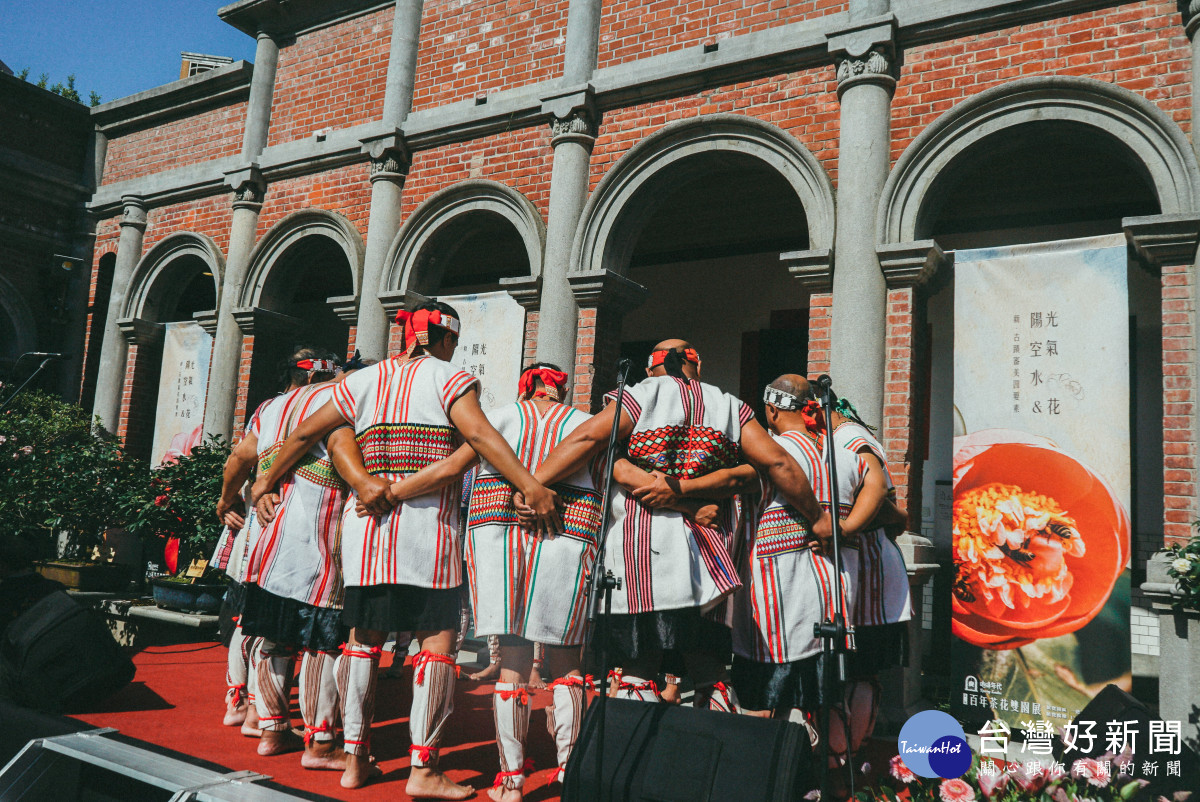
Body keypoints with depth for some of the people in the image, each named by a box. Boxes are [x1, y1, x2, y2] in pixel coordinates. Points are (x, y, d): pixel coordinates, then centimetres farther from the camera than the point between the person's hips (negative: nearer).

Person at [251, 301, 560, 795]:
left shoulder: (364, 380, 14)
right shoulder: (448, 377, 0)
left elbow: (306, 433, 16)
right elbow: (478, 433, -16)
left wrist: (267, 481, 29)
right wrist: (532, 487, -19)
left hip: (366, 518, 6)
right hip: (426, 520, -5)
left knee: (364, 636, 13)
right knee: (436, 639, 0)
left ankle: (354, 759, 20)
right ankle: (422, 769, 0)